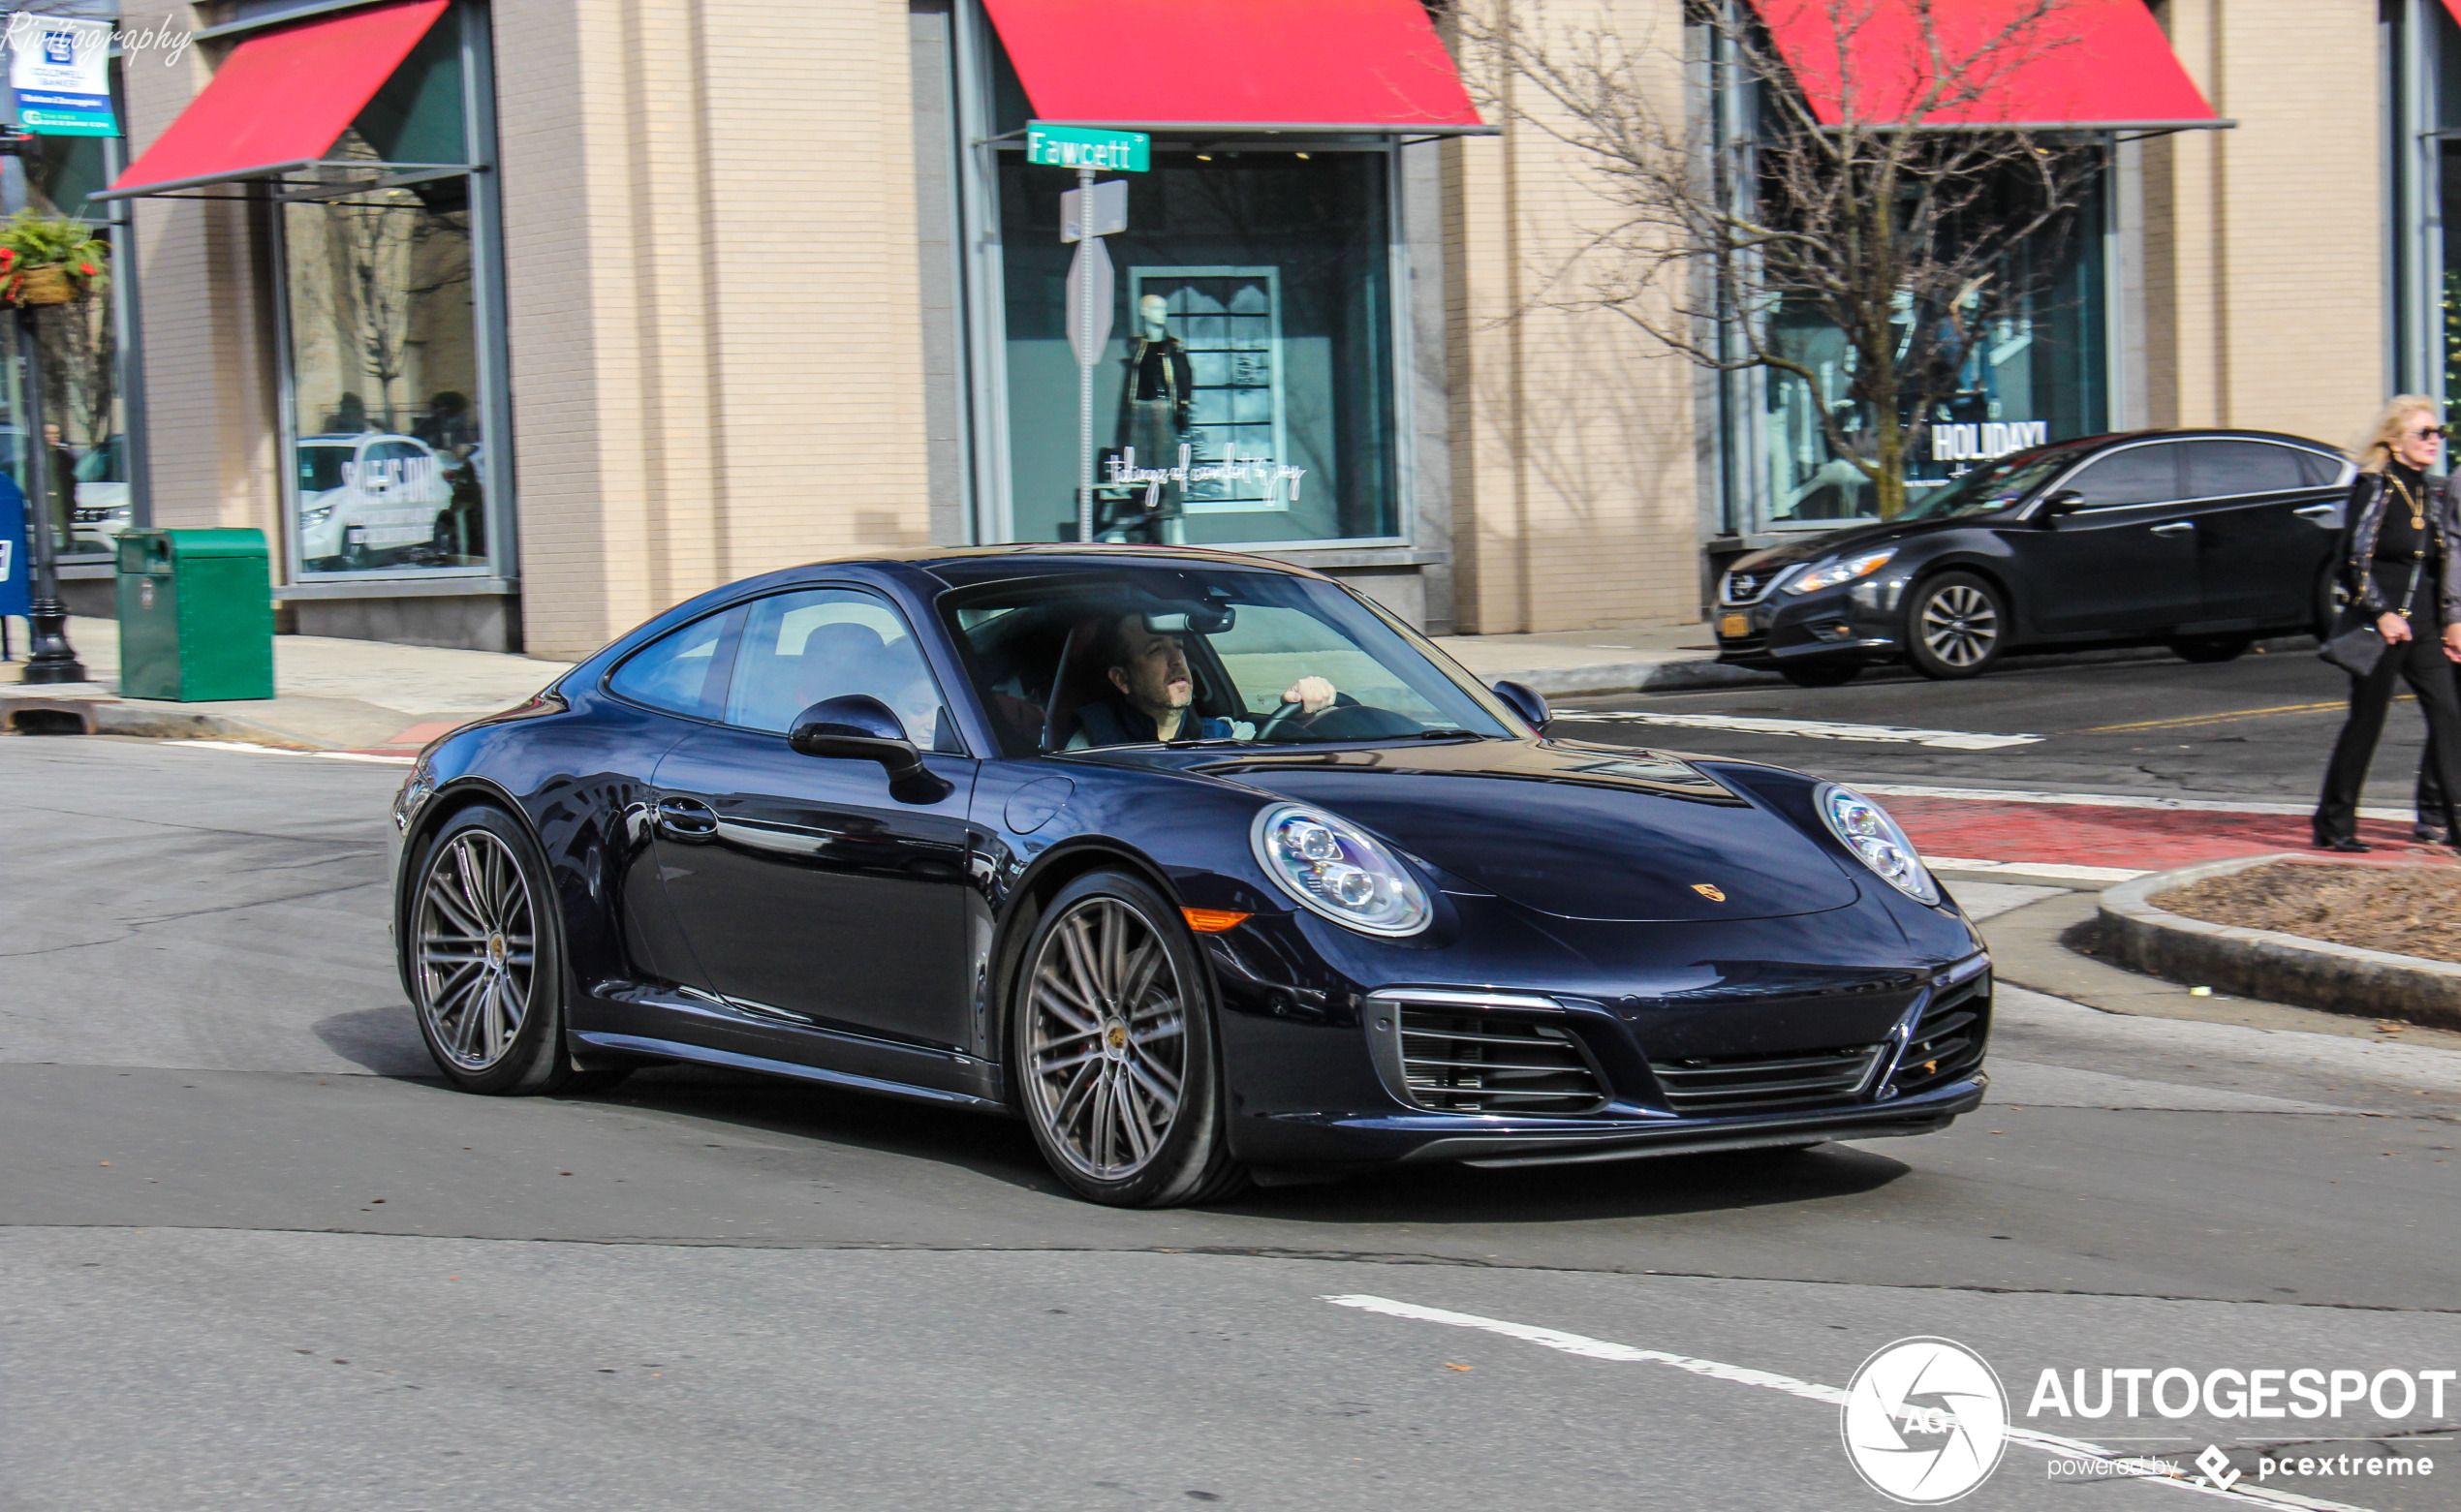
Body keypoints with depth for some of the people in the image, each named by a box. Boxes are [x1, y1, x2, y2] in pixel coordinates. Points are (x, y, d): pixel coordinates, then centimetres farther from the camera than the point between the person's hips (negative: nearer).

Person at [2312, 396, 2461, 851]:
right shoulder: (2373, 487, -7)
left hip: (2423, 624, 6)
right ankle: (2334, 823, 11)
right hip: (2380, 625, -6)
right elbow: (2355, 558, -10)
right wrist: (2381, 613, -15)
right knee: (2366, 722, 0)